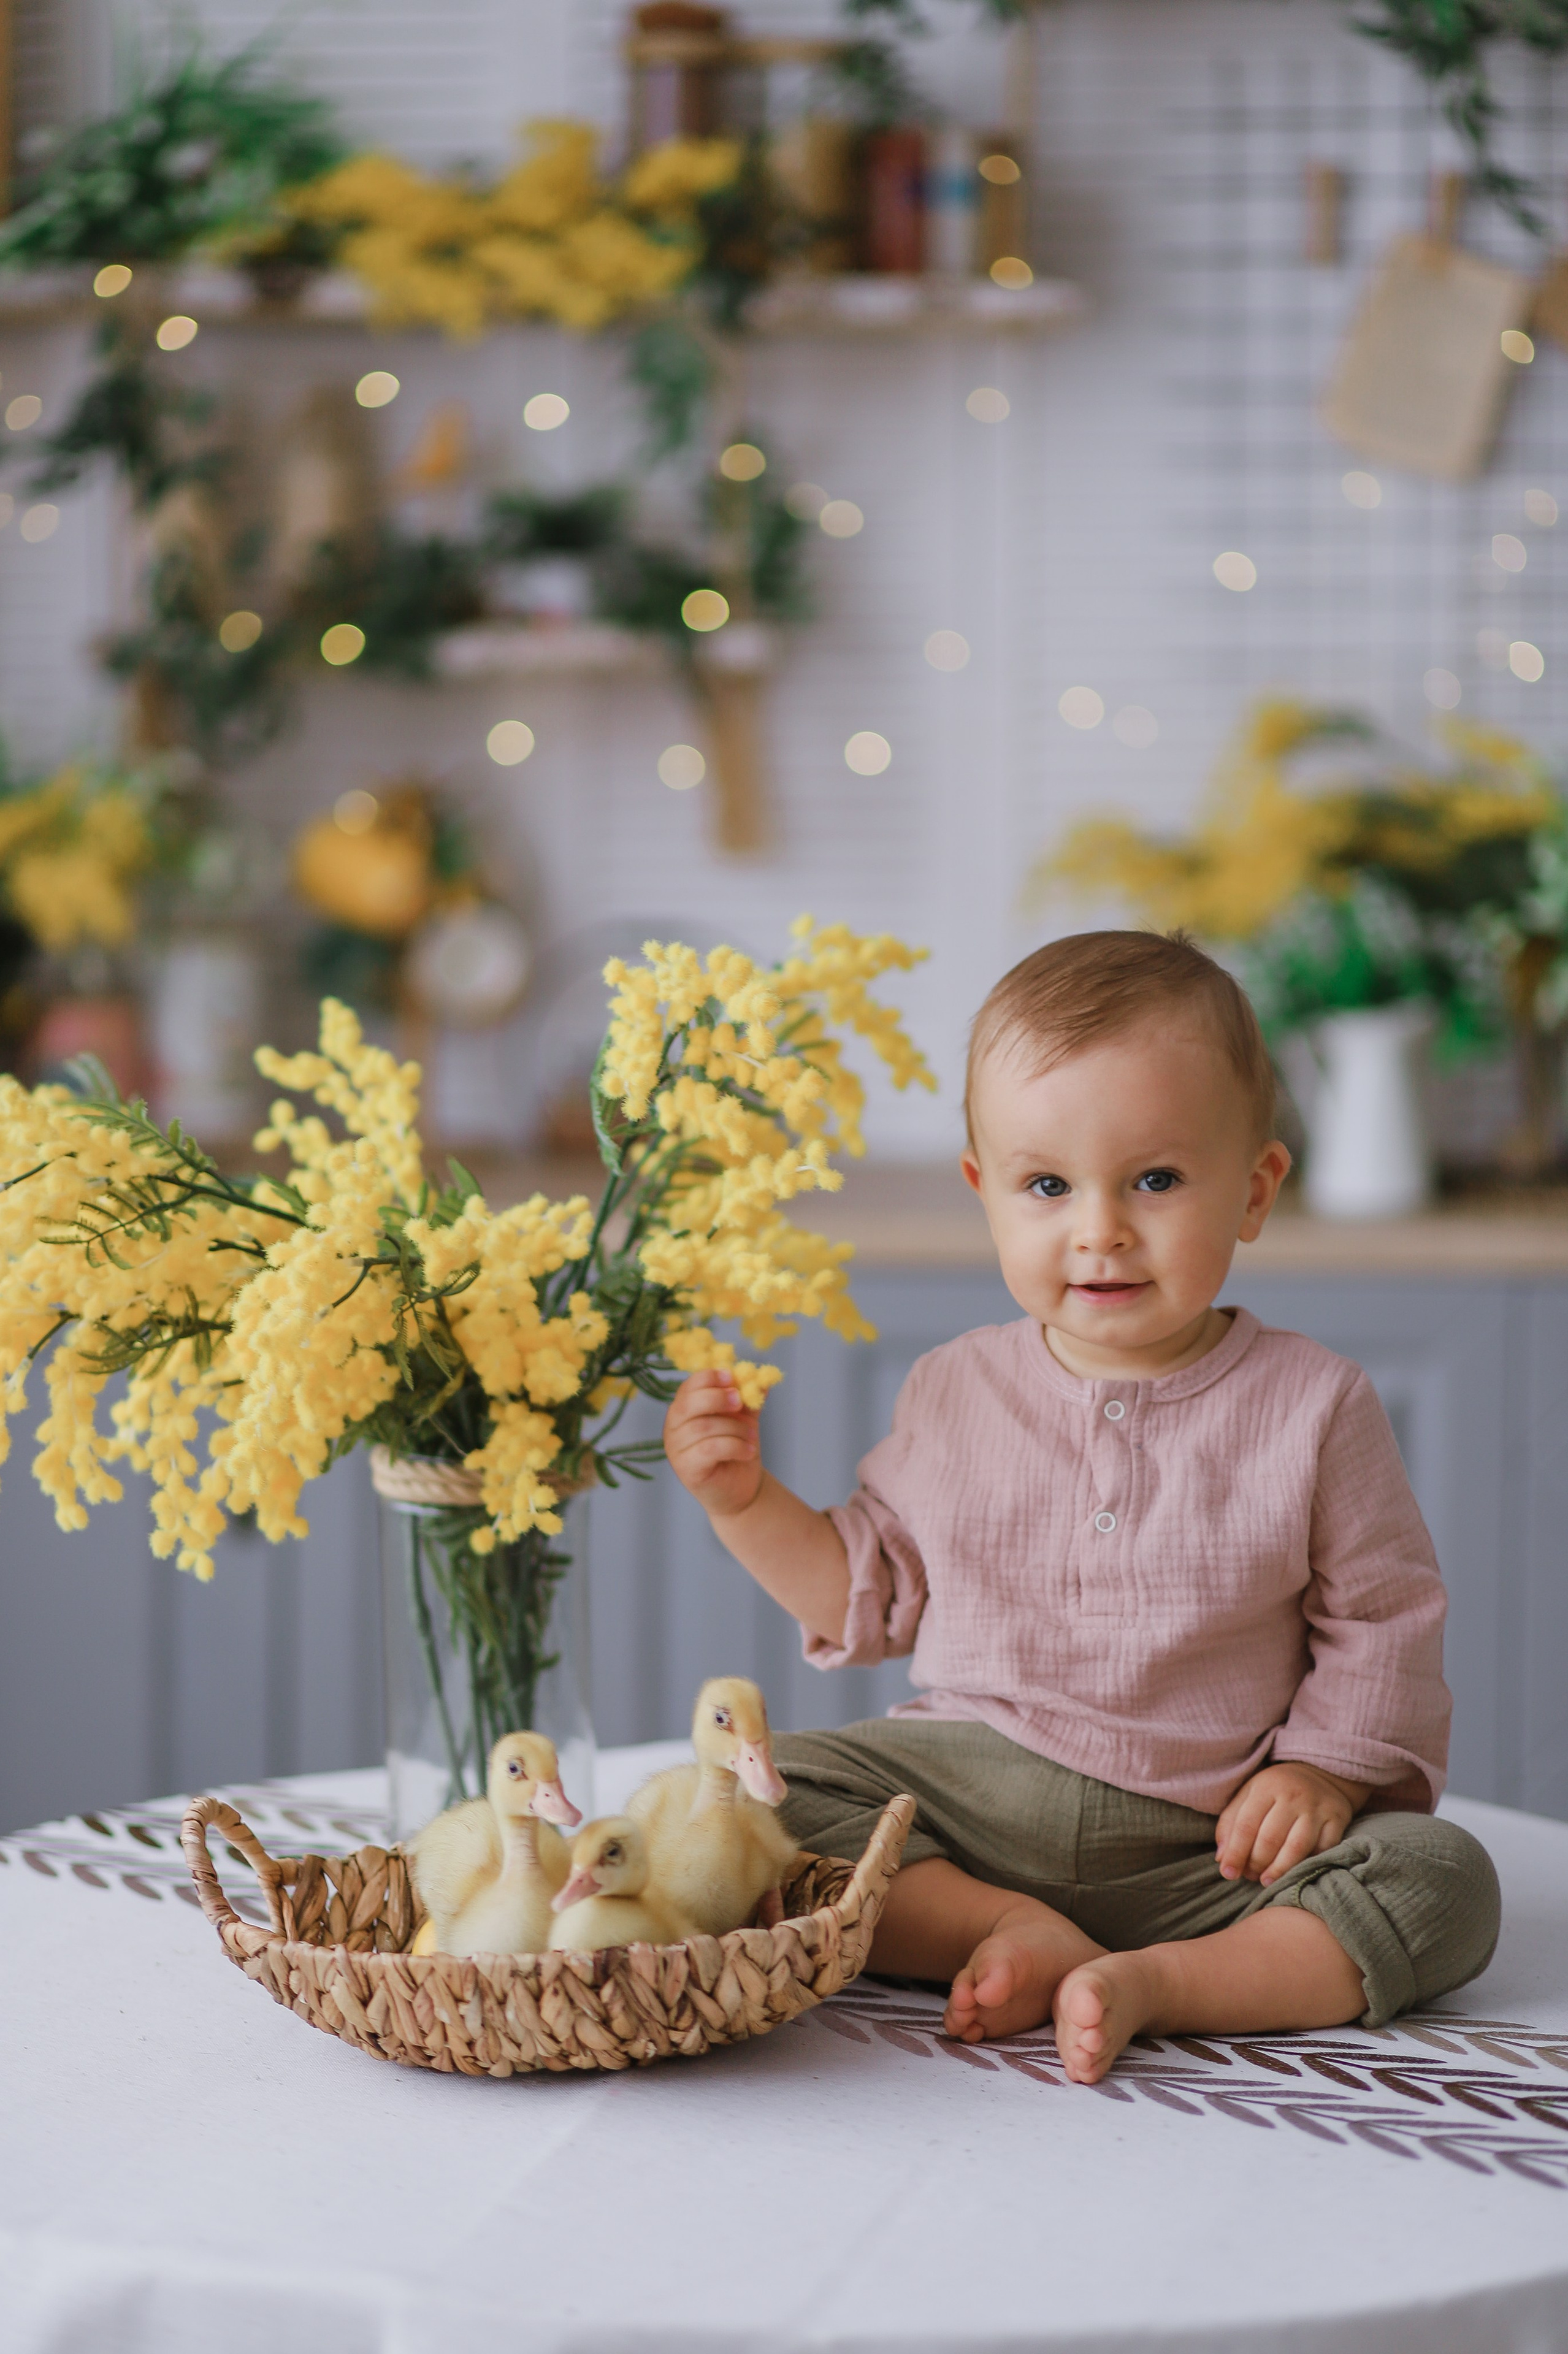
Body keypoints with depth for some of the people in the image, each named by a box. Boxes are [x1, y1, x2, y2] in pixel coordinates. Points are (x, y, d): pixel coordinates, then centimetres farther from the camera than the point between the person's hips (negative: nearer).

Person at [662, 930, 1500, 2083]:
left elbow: (1381, 1620, 2)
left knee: (1440, 1879, -23)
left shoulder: (1313, 1405, -3)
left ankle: (1154, 1981, -30)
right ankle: (1008, 1933, -22)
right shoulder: (955, 1395, 5)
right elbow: (869, 1595, 12)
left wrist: (1323, 1771, -11)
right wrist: (748, 1501, -1)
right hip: (966, 1793, 2)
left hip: (1205, 1844, -1)